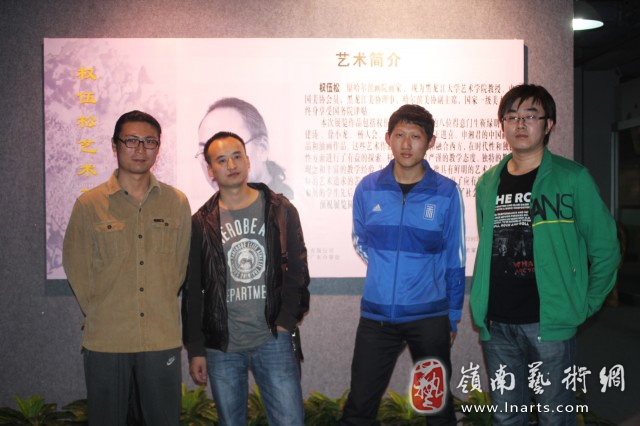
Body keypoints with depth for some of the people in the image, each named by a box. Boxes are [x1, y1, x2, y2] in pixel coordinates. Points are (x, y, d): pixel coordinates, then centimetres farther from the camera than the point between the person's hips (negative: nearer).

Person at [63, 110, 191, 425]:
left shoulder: (177, 202, 3)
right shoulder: (89, 204, -1)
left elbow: (181, 265, 9)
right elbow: (77, 268, 4)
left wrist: (161, 310, 8)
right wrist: (100, 314, 4)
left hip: (163, 340, 1)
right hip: (105, 340, -1)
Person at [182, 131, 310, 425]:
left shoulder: (280, 211, 3)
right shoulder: (201, 223, 4)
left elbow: (297, 272, 3)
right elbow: (192, 292, 5)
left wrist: (285, 323, -6)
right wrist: (195, 349, 2)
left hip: (273, 341, -1)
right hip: (221, 346, 1)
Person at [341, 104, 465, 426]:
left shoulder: (446, 193, -6)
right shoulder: (368, 188, -1)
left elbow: (454, 261, 0)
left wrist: (453, 319, 4)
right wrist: (386, 270, 6)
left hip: (430, 317, -1)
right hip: (376, 315, 1)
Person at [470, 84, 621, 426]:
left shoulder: (572, 178, -3)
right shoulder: (487, 184, 9)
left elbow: (605, 250, -1)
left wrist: (584, 306, -2)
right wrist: (481, 306, 11)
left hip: (549, 323, -4)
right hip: (496, 324, 4)